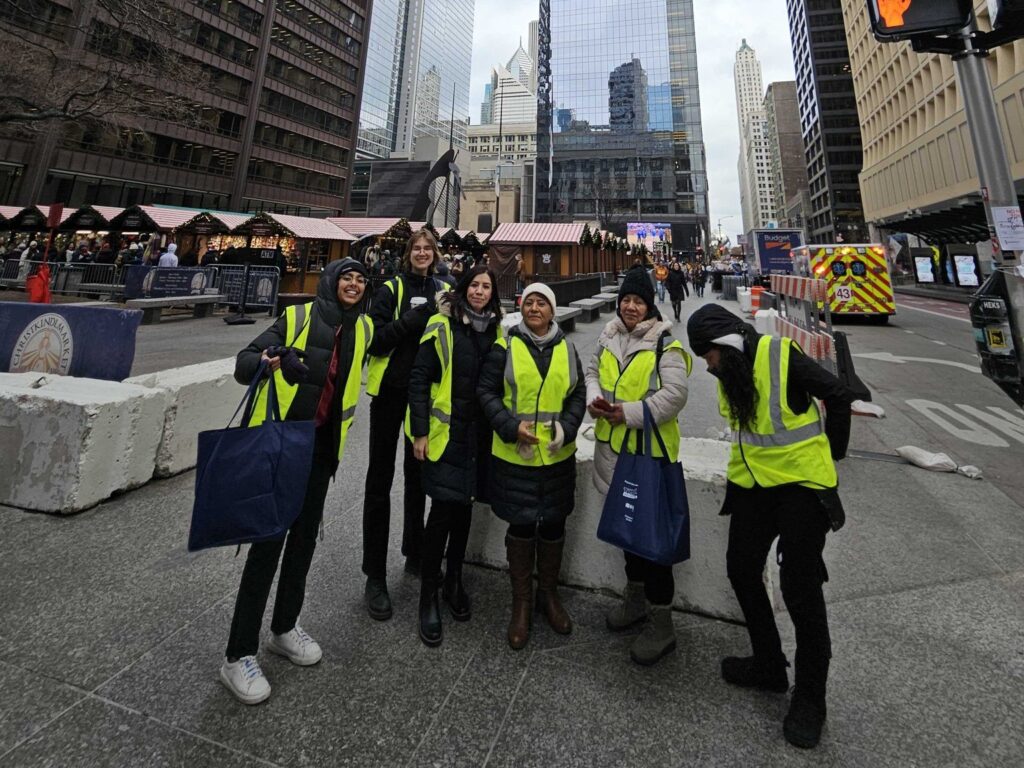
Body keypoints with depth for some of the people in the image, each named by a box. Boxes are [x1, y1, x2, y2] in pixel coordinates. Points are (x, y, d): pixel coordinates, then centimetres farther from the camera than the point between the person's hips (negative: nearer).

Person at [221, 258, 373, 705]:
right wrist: (265, 360, -32)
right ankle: (239, 656, 15)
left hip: (322, 448, 5)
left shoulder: (363, 329, 5)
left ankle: (284, 628, 35)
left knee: (304, 538, 14)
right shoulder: (297, 317, -8)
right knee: (268, 541, -2)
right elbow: (243, 364, -12)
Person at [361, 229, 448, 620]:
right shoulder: (391, 289, -3)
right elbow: (375, 340, -13)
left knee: (418, 476, 15)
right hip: (390, 390, -3)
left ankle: (415, 553, 35)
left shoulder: (442, 291, 7)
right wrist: (414, 318, -22)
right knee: (380, 481, 2)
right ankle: (375, 576, 13)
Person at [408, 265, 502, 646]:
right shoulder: (442, 325, -5)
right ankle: (429, 595, 13)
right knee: (443, 508, -5)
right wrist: (420, 431, -11)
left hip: (479, 433, 5)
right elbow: (419, 378, -7)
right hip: (446, 431, -4)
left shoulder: (495, 329, 9)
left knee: (465, 504, 13)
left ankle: (454, 581, 32)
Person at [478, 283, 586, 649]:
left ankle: (549, 594, 37)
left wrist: (565, 429, -9)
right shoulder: (506, 346, -2)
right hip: (514, 455, -2)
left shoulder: (566, 348, 7)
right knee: (521, 526, 7)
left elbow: (578, 394, 9)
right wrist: (511, 427, -15)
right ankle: (521, 602, 29)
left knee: (553, 525, 14)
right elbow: (487, 391, -2)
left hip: (558, 455, 3)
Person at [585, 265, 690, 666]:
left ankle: (660, 624, 21)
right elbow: (593, 371, 14)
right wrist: (594, 399, -6)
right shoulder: (608, 338, 7)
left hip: (652, 452, -7)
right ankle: (635, 598, 43)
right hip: (614, 448, 7)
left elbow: (674, 395, -19)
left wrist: (627, 413, -22)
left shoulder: (665, 344, -12)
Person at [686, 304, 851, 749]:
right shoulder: (728, 371, 1)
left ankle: (810, 698, 23)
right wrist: (757, 457, 11)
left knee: (800, 587, 1)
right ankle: (769, 666, 34)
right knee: (742, 570, 12)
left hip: (801, 483, -7)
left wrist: (831, 453, 0)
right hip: (752, 483, 7)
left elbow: (837, 396, -9)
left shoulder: (782, 357, -19)